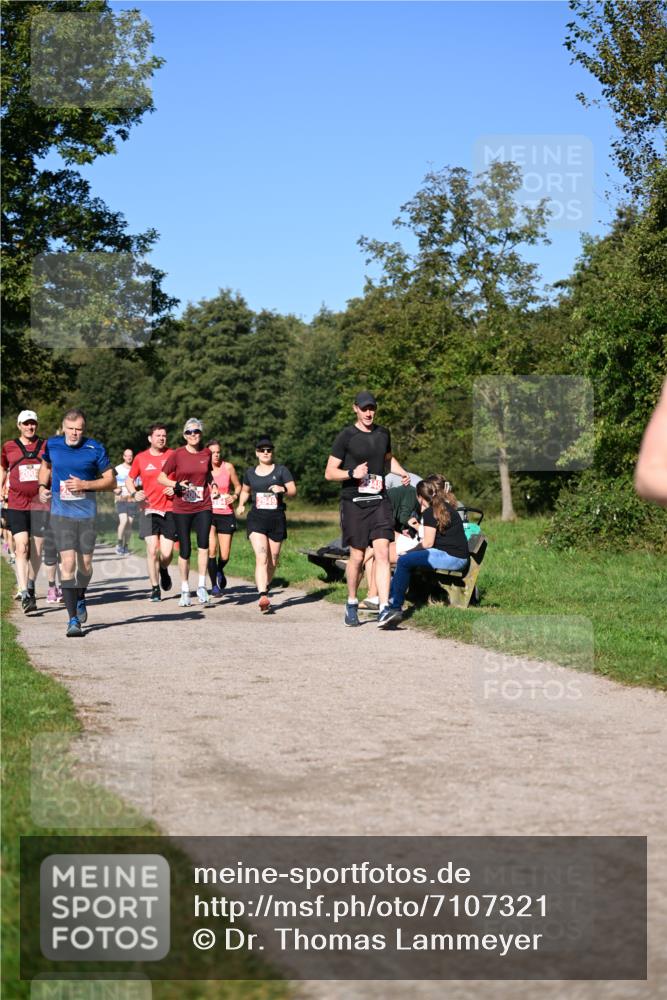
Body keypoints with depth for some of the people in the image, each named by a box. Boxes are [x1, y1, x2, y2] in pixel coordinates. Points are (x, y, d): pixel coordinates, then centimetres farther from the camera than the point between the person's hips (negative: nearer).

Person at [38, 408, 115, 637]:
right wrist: (43, 486, 6)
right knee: (68, 563, -12)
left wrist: (85, 485, -13)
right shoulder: (51, 445, 2)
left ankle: (80, 599, 41)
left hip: (87, 513, 0)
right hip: (61, 513, 0)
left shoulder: (95, 449, -4)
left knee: (85, 564, 8)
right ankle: (73, 619, -11)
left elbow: (111, 481, 1)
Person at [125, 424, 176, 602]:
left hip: (170, 509, 0)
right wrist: (134, 493, -3)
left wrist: (176, 488, -8)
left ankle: (163, 570, 32)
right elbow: (129, 480, 16)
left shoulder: (173, 455, 4)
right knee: (152, 549, -9)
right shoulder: (140, 458, 5)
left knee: (166, 553, -4)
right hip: (149, 509, 0)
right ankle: (155, 588, 4)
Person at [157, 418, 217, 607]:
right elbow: (161, 477, -1)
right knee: (184, 550, 4)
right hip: (181, 509, -1)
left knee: (203, 543, -19)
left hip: (203, 507, 1)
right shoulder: (177, 454, -4)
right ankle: (185, 590, 17)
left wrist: (213, 485, 7)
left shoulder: (206, 453, 5)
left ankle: (202, 586, -12)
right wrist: (176, 484, -16)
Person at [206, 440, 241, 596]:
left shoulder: (228, 467, 1)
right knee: (211, 550, -15)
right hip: (208, 513, -1)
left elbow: (238, 486, 13)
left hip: (226, 514, 2)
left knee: (224, 556, 2)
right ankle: (214, 585, 2)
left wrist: (234, 496, -6)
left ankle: (219, 570, 37)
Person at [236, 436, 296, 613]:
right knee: (261, 557, -17)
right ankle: (263, 597, -28)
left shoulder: (281, 470, 4)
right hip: (256, 519, 0)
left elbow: (293, 491, 0)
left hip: (277, 519, 0)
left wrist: (282, 489, -20)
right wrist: (241, 504, 11)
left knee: (272, 561, 10)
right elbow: (245, 490, 28)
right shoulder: (250, 473, 11)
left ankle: (265, 588, 33)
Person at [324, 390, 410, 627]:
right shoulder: (346, 436, -3)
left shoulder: (383, 434, 13)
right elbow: (329, 473, -3)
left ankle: (384, 608, -15)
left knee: (382, 553, -10)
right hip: (354, 502, -3)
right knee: (357, 556, 3)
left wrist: (402, 473, 15)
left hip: (379, 501, 3)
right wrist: (352, 473, -20)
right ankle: (351, 604, 24)